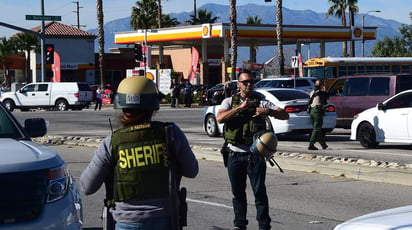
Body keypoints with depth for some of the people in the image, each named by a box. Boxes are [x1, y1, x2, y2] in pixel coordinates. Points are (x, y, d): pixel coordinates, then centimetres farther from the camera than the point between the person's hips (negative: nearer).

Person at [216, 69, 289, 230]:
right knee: (238, 192, 10)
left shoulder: (261, 102, 6)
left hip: (255, 154, -1)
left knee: (259, 191, -4)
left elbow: (285, 115, 1)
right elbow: (220, 118, -12)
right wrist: (241, 107, -17)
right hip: (235, 155, 1)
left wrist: (268, 111, -17)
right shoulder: (230, 101, 7)